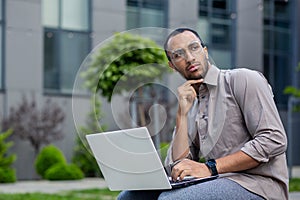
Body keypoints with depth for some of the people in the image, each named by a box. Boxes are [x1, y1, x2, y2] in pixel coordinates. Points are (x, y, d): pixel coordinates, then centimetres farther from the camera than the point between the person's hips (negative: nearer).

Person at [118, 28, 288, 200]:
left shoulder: (242, 79, 0)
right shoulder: (190, 110, 19)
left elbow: (274, 140, -12)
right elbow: (176, 169, 8)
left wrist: (210, 167, -16)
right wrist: (183, 113, 1)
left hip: (258, 186, -6)